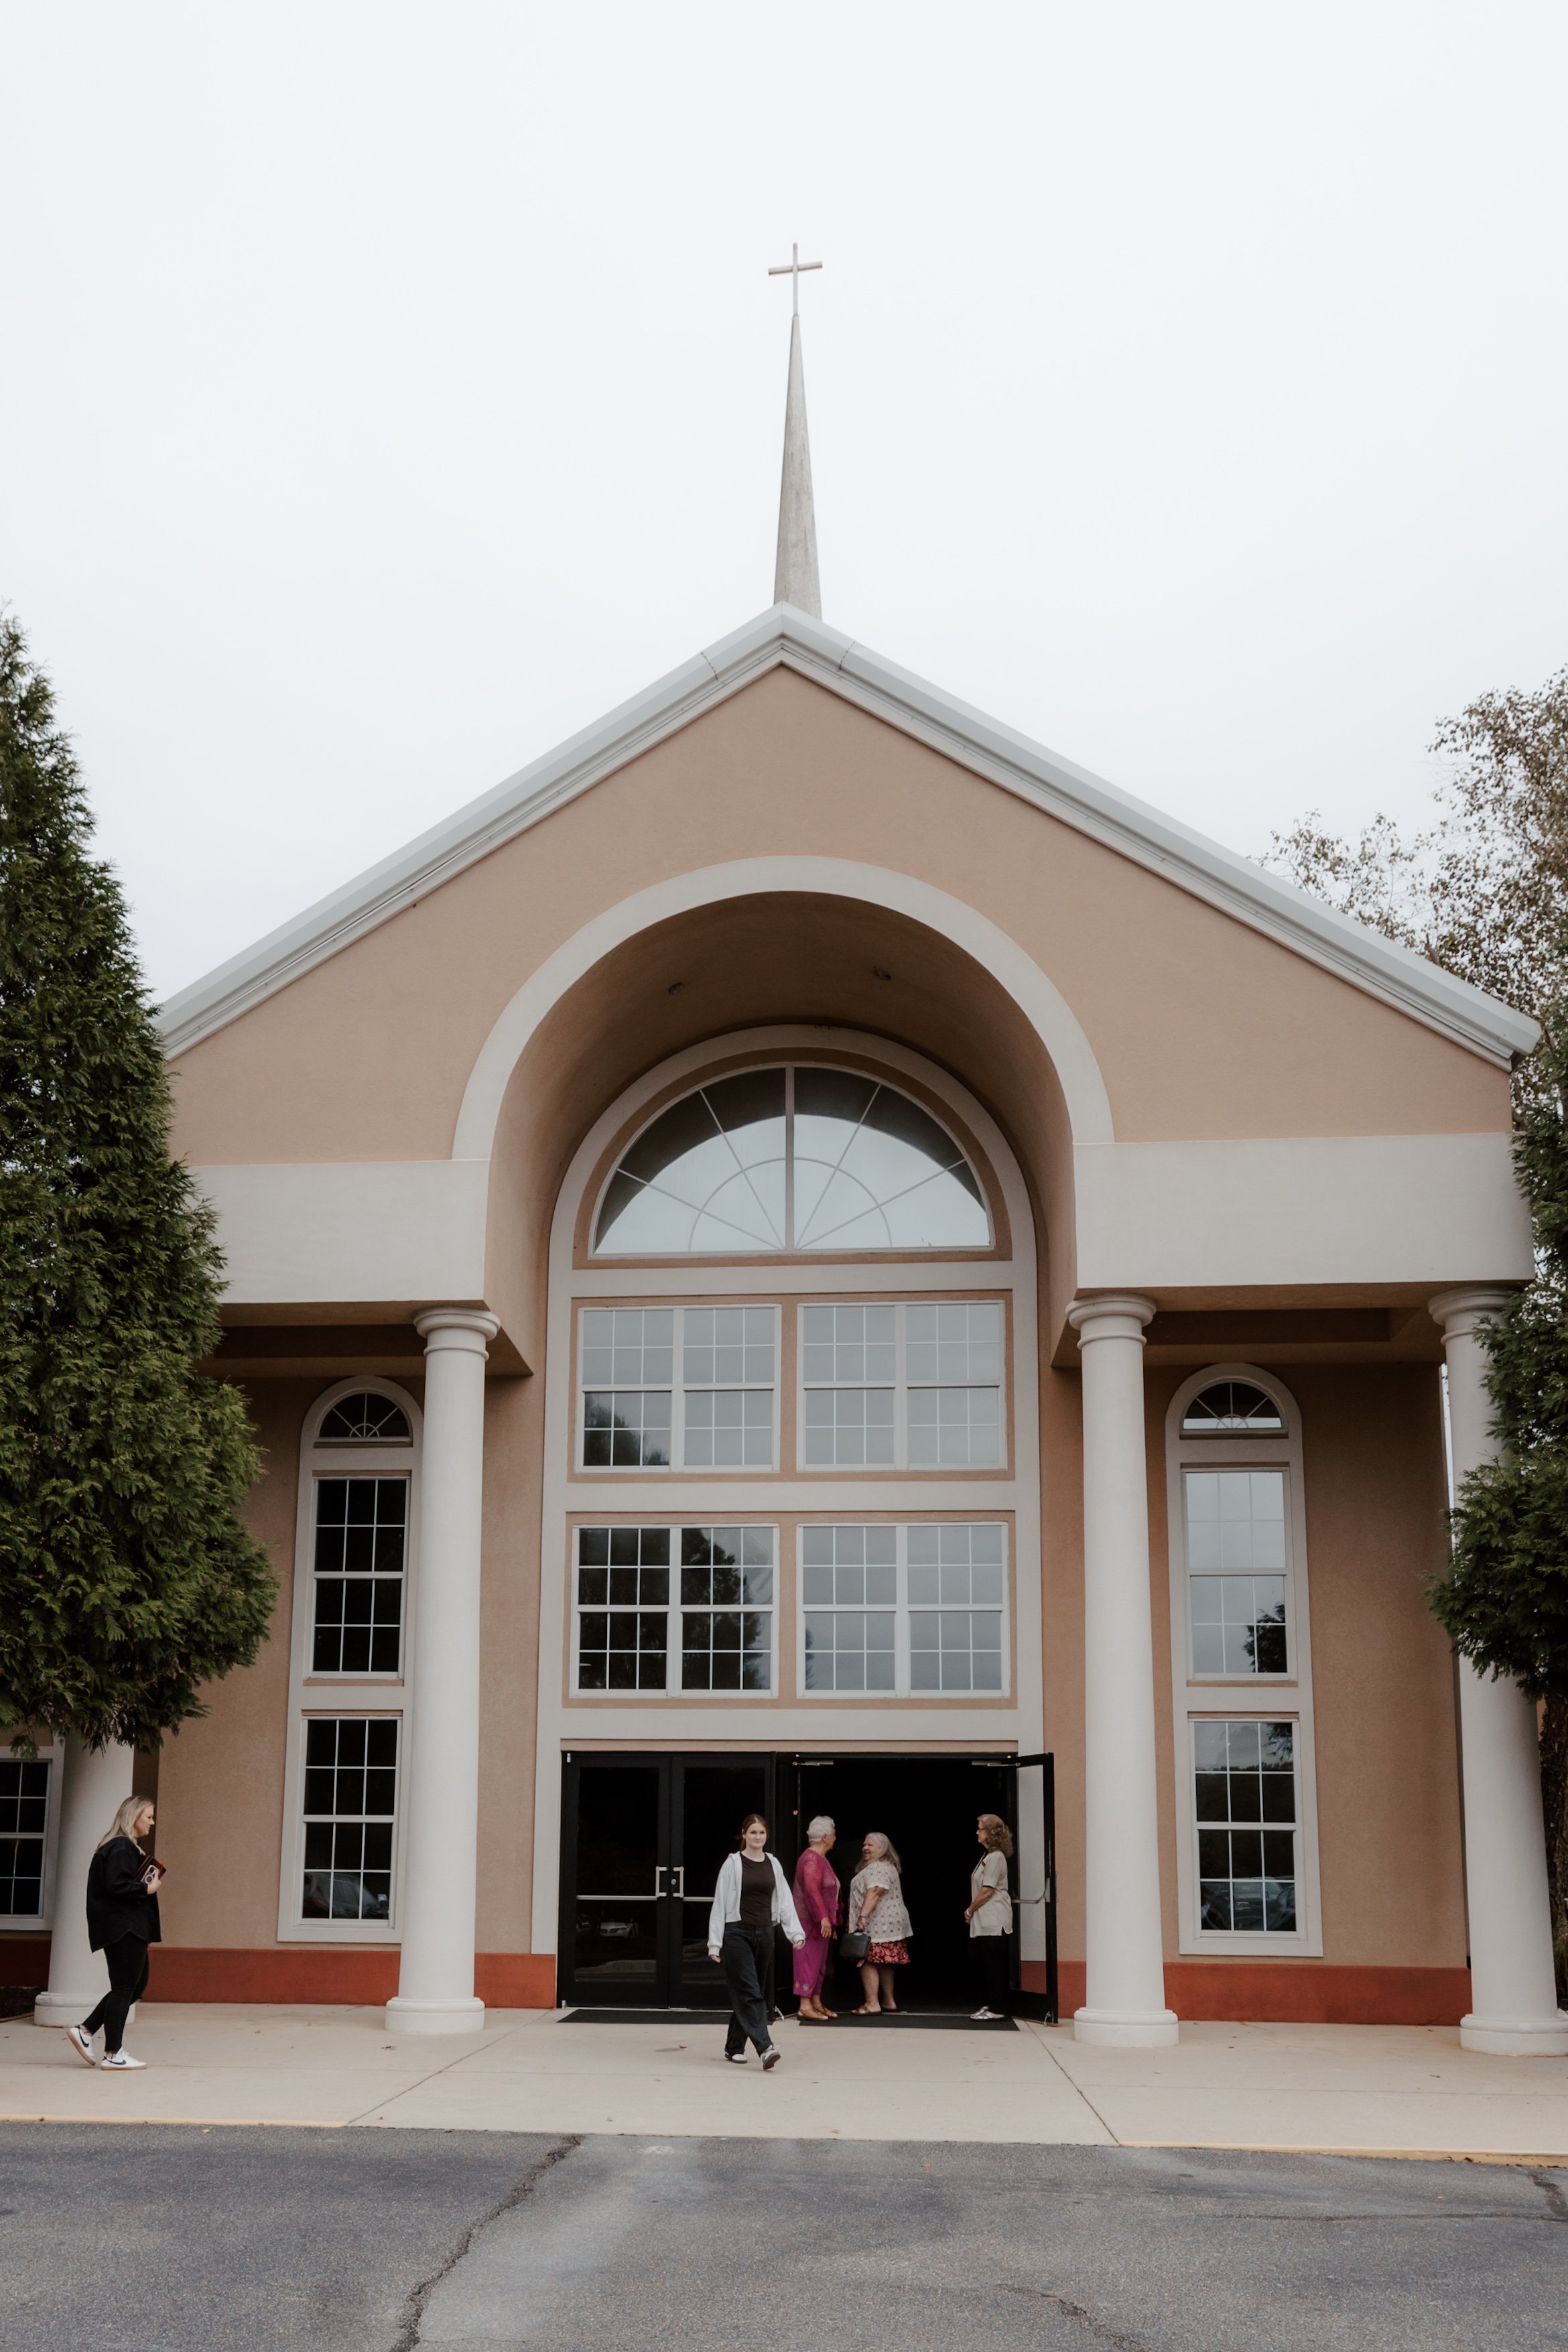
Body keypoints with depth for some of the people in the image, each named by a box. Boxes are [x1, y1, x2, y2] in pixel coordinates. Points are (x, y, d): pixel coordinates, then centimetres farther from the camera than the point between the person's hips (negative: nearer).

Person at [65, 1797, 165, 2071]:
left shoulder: (126, 1847, 18)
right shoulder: (121, 1849, -15)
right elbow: (117, 1886, -25)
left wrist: (150, 1879, 7)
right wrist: (147, 1889, -14)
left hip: (129, 1928, 11)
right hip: (124, 1929, -11)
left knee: (136, 1986, 15)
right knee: (124, 1987, -4)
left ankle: (85, 2031, 17)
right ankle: (113, 2054, 1)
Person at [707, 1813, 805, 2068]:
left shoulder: (773, 1864, 10)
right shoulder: (733, 1863, -3)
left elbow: (784, 1900, 9)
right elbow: (720, 1903, -3)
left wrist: (795, 1932, -4)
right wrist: (715, 1943, -6)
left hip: (764, 1933, 5)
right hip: (737, 1934, -5)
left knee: (752, 1994, 9)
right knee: (749, 1993, -13)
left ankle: (734, 2047, 23)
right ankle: (765, 2049, -23)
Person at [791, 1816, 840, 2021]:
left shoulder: (820, 1859, 17)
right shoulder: (812, 1860, -17)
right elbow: (812, 1891, -26)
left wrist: (830, 1918, 20)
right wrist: (823, 1917, -29)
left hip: (820, 1922, 11)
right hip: (811, 1921, -11)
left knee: (819, 1963, 13)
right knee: (809, 1961, -8)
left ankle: (816, 2003, 19)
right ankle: (805, 2006, -7)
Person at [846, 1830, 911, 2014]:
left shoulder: (877, 1869, -14)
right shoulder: (887, 1866, 21)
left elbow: (874, 1892, -27)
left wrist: (863, 1916, -33)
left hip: (877, 1924, -11)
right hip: (890, 1924, 11)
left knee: (868, 1962, -9)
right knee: (884, 1963, 16)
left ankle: (872, 2004, -11)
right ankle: (889, 2001, 21)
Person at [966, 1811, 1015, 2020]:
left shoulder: (996, 1857, -14)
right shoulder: (987, 1856, 16)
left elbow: (987, 1891, -16)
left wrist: (970, 1910, -6)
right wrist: (972, 1912, 7)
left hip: (994, 1922, -10)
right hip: (983, 1921, 10)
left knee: (994, 1964, -5)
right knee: (980, 1962, 12)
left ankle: (998, 2008, 0)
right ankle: (988, 2004, 19)